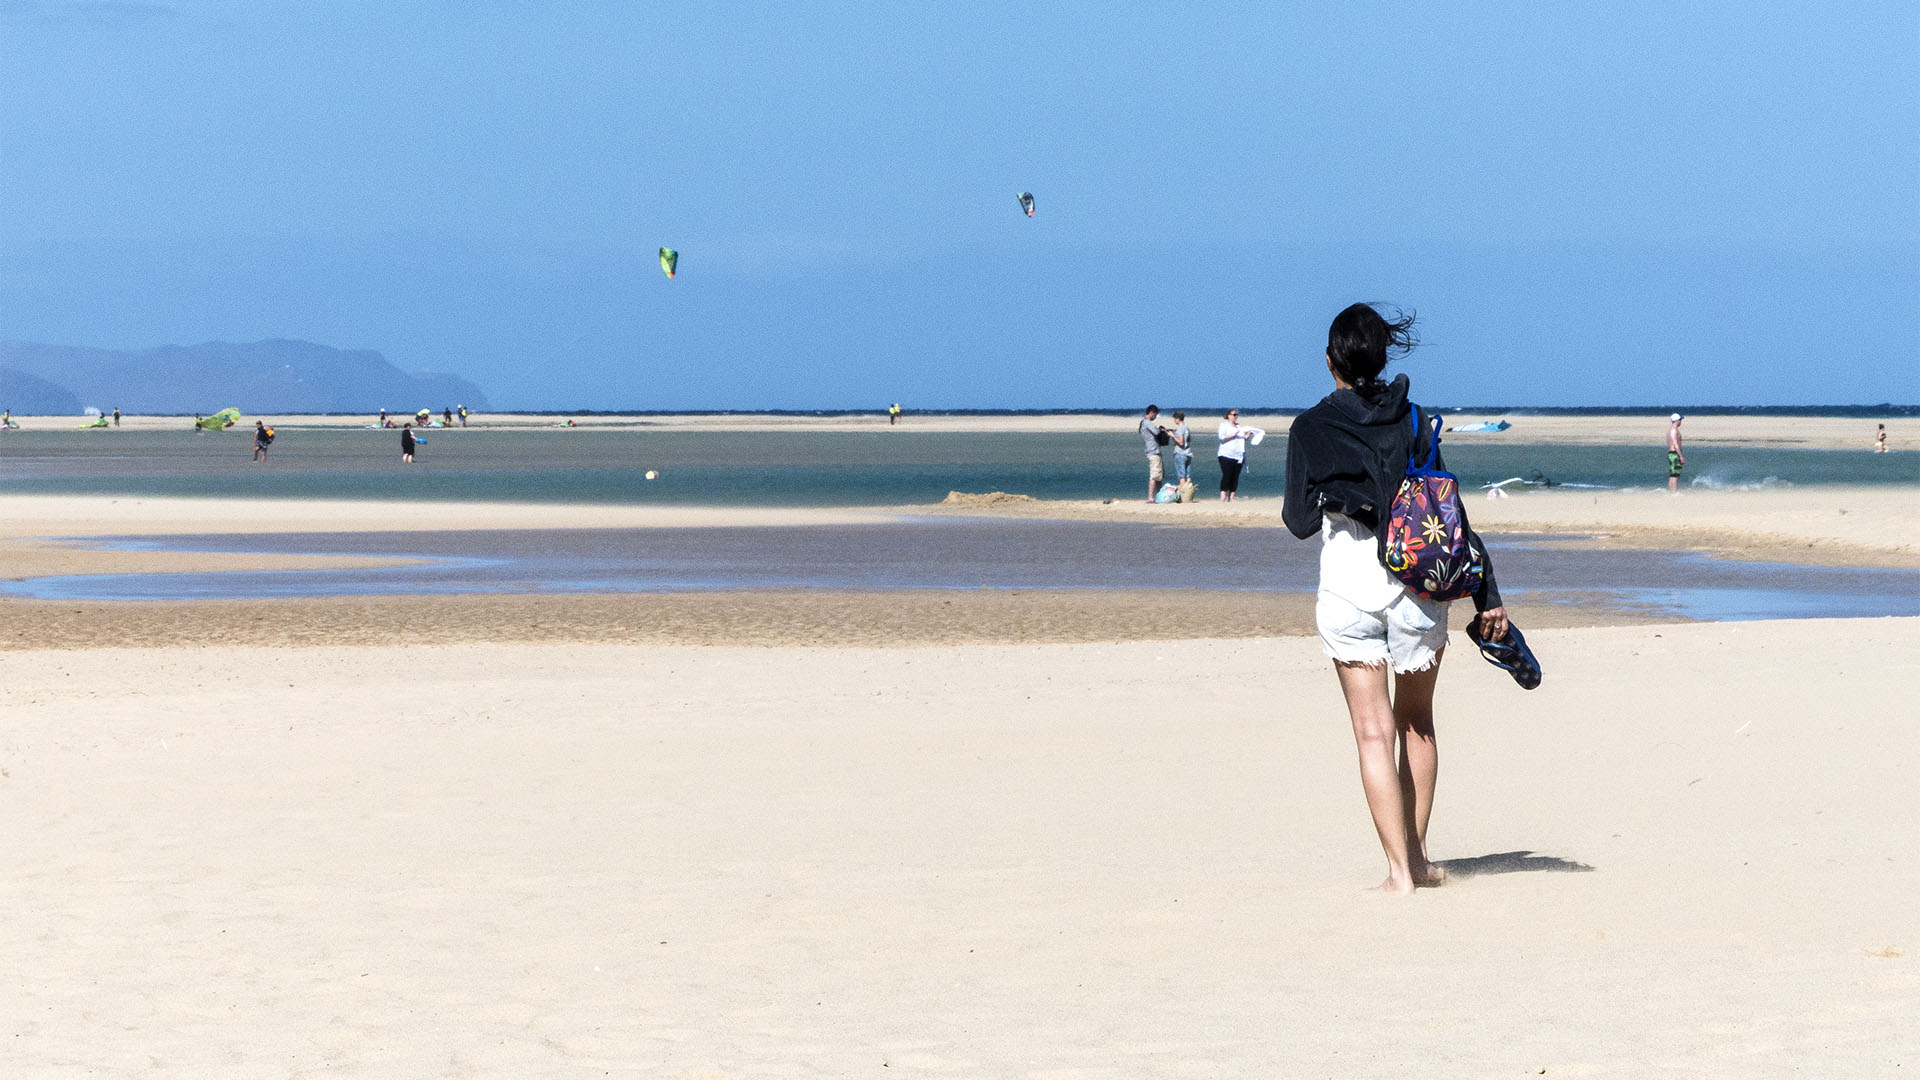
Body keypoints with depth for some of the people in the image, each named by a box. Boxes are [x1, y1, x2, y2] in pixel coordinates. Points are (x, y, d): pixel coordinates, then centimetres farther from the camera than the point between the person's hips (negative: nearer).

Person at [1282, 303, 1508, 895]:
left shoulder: (1311, 428, -2)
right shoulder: (1413, 419, 2)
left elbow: (1299, 522, 3)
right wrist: (1486, 596, 0)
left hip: (1348, 587, -2)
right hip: (1418, 585, 2)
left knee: (1374, 730, -1)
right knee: (1417, 722, 18)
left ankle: (1400, 870, -8)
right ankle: (1417, 856, 22)